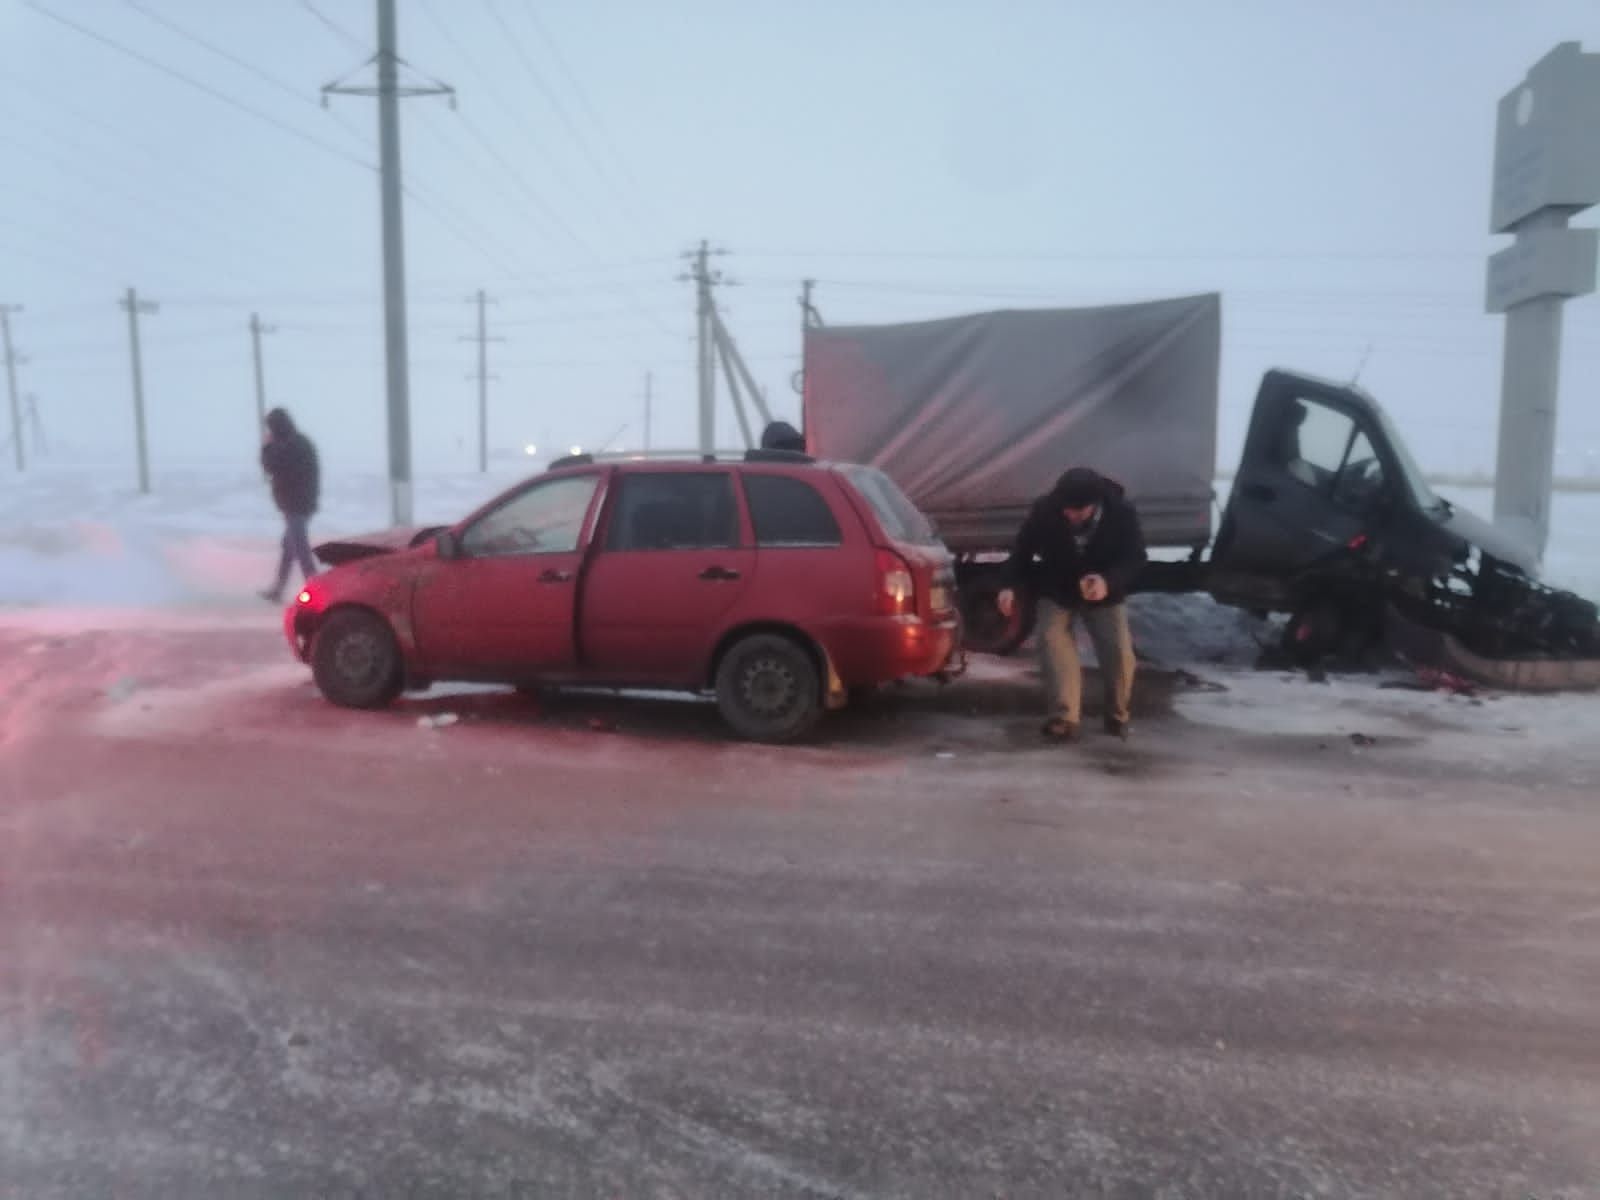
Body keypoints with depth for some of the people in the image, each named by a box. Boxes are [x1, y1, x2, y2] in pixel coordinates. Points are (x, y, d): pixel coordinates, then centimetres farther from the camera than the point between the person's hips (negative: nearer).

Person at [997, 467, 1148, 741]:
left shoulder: (1122, 510, -24)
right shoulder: (1044, 510, -24)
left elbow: (1135, 556, -18)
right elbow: (1023, 549, -12)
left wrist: (1109, 581, -38)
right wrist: (1011, 585, -26)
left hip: (1104, 593, 0)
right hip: (1056, 592, 0)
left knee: (1119, 648, -11)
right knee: (1053, 641, -19)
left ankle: (1119, 715, 11)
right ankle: (1064, 717, -16)